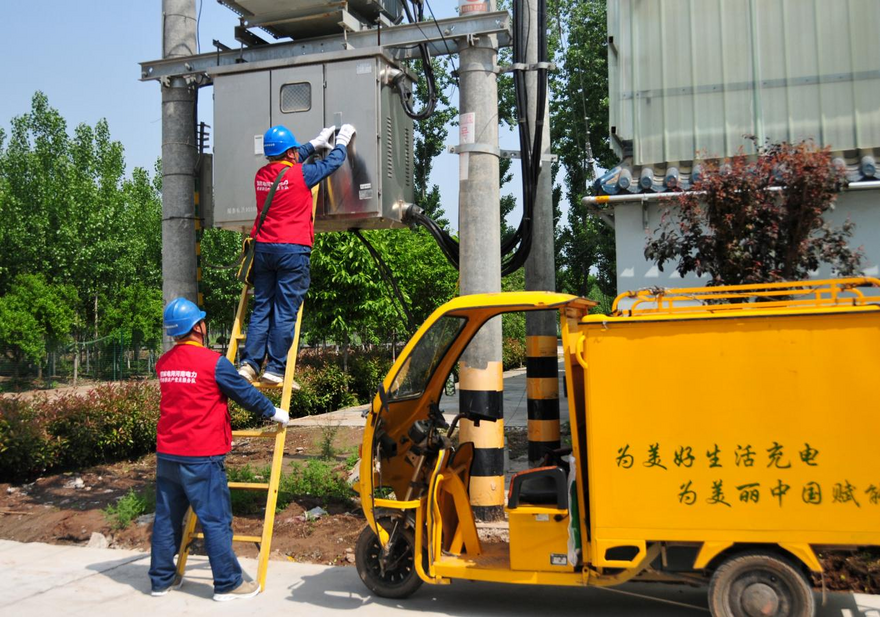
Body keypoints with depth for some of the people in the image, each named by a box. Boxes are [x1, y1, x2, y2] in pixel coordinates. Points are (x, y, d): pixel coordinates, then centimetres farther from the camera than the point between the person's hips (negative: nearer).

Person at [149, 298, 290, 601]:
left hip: (166, 455, 7)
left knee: (166, 517, 15)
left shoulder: (163, 363, 7)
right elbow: (245, 393, -4)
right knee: (216, 521, 0)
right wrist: (273, 412, 13)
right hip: (201, 457, -7)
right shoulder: (213, 362, -13)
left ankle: (161, 579, 24)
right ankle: (228, 584, 7)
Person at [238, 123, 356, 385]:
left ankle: (249, 364, 3)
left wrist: (316, 143, 41)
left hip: (263, 248, 6)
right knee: (285, 312, -3)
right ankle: (274, 369, -3)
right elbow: (332, 162, 9)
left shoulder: (261, 175, 11)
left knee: (261, 308, 9)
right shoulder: (301, 174, -6)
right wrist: (342, 141, 29)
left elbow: (289, 162, 30)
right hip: (292, 249, -6)